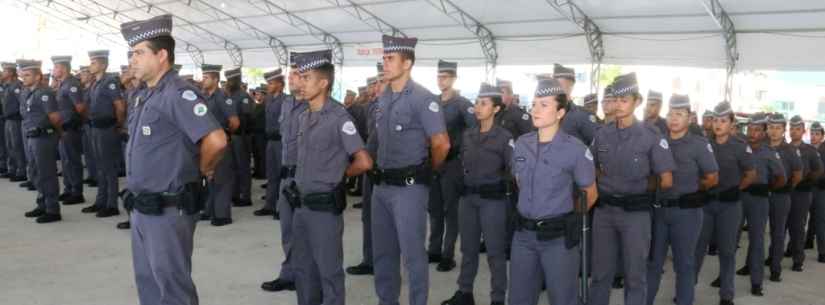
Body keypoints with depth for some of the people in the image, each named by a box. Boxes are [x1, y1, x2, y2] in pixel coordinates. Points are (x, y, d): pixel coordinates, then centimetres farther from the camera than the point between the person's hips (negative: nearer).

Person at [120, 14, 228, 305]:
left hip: (168, 210, -9)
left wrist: (202, 172, -12)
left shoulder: (178, 94, -19)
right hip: (142, 207, 9)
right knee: (147, 279, 20)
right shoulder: (144, 95, 10)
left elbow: (216, 141, -30)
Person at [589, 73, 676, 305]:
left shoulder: (651, 136, -8)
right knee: (600, 272, 12)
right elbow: (592, 169, 17)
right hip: (604, 210, 3)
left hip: (635, 212, -3)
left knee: (635, 274, 9)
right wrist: (609, 184, 5)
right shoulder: (602, 134, 3)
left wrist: (642, 188, 3)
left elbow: (667, 181, -6)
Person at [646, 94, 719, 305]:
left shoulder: (699, 144, -5)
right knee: (653, 261, 10)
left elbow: (712, 179, 0)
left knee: (684, 263, 7)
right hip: (658, 209, 3)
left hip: (686, 211, -3)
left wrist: (691, 190, 6)